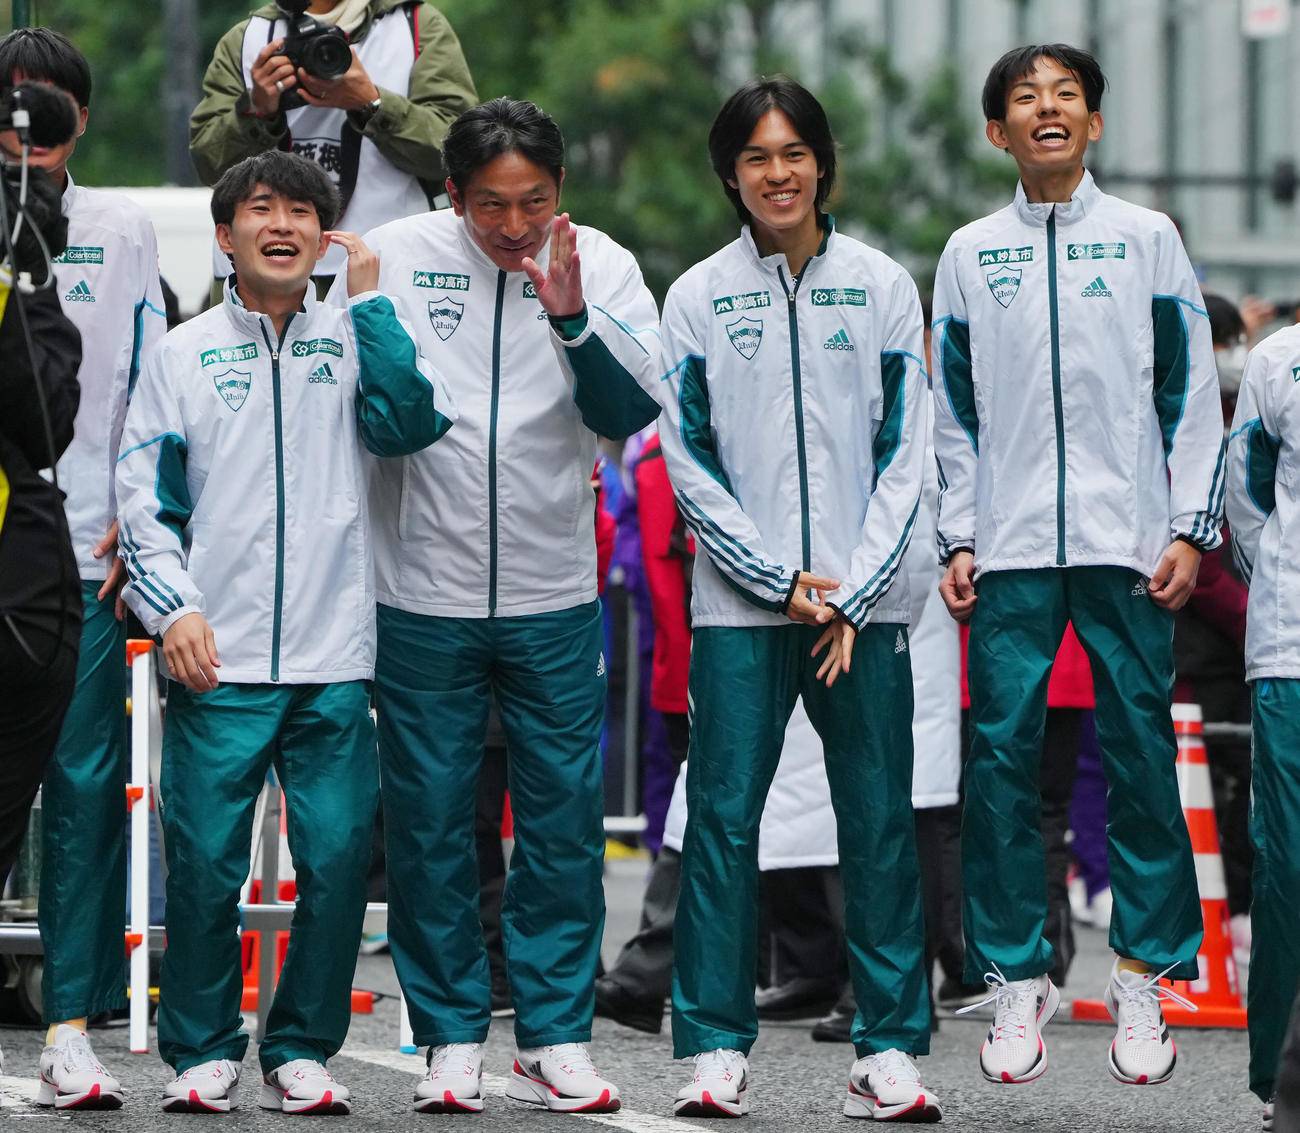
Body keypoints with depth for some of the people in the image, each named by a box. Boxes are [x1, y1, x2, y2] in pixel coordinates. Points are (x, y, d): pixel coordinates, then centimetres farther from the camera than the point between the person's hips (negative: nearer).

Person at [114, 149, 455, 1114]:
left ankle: (302, 1050, 10)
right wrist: (173, 605, -5)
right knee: (205, 861, -4)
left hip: (333, 658, 1)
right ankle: (204, 1050, 10)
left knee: (339, 855, -3)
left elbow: (415, 422, -7)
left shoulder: (351, 341, 11)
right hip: (217, 662, -1)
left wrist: (369, 301, -6)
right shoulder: (183, 355, 10)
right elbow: (145, 497, 8)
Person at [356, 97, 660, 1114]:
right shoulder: (398, 256, -4)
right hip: (424, 595, 0)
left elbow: (631, 411, -12)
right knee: (430, 822, 4)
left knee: (564, 820, 3)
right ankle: (452, 1037, 14)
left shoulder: (601, 266, -1)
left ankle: (555, 1037, 12)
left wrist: (570, 315, -24)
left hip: (554, 599, 1)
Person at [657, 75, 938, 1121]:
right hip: (739, 604, 0)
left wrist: (852, 597, -5)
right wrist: (782, 582, -7)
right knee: (723, 817, -4)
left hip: (863, 602, 0)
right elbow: (690, 463, 2)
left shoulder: (881, 286, 5)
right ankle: (716, 1049, 1)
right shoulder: (698, 297, 5)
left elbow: (903, 451, 4)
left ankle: (890, 1047, 5)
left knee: (880, 821, 0)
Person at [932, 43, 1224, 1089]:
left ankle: (1144, 978, 5)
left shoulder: (1147, 240, 7)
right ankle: (1017, 979, 4)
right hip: (1011, 551, 1)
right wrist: (959, 540, 5)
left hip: (1129, 547, -1)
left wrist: (1191, 529, -2)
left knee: (1141, 755, -3)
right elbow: (954, 411, 14)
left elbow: (1191, 393, 6)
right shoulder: (971, 255, 12)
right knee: (1003, 756, -3)